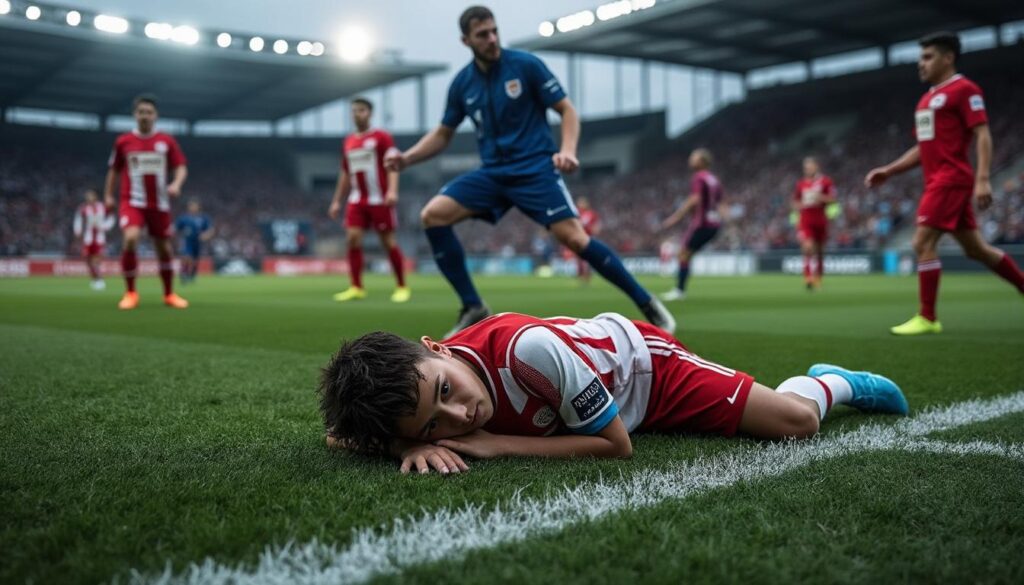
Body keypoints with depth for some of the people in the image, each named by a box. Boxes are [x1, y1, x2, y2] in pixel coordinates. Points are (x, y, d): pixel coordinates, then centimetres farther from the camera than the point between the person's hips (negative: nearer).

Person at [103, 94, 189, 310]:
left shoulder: (167, 141, 4)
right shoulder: (123, 141, 4)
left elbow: (181, 167, 3)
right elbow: (114, 170, 13)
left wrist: (176, 184, -16)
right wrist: (108, 195, 9)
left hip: (160, 204, 2)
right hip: (132, 202, -1)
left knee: (164, 248, 7)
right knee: (130, 239, -24)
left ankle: (169, 294, 25)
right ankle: (130, 292, -10)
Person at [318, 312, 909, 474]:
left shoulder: (527, 347, -46)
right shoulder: (411, 384, -33)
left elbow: (615, 443, -33)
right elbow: (341, 432, -19)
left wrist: (494, 444, -39)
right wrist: (414, 442, -40)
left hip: (641, 359, -5)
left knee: (798, 421, -3)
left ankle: (835, 383, 36)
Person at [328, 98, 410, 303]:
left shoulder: (381, 137, -2)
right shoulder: (348, 142, 15)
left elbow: (392, 165, -10)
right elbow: (345, 174, 21)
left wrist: (392, 190, -24)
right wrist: (337, 201, 18)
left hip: (379, 199, -5)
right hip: (357, 200, 5)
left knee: (389, 241, -2)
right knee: (352, 238, -8)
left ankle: (402, 287, 9)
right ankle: (356, 288, -2)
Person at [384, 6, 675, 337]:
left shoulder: (526, 65, -5)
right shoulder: (462, 83, 6)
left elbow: (566, 110, -3)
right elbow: (443, 134, 17)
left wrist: (568, 150, -21)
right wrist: (406, 158, 1)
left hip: (536, 168, -4)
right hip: (493, 173, 5)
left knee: (573, 238, -22)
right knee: (433, 215, -13)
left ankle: (647, 305, -6)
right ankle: (473, 308, -5)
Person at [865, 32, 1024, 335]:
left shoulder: (963, 89, -6)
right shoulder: (928, 98, 20)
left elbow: (982, 135, -13)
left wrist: (983, 179, -23)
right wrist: (888, 171, 15)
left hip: (950, 179, -9)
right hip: (938, 181, 9)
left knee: (923, 243, -13)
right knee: (976, 249, 13)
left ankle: (927, 318, -7)